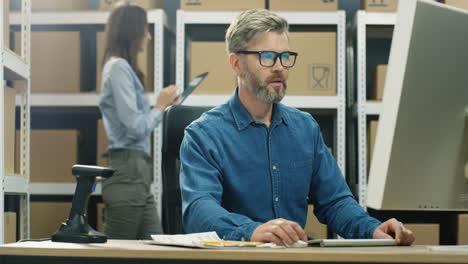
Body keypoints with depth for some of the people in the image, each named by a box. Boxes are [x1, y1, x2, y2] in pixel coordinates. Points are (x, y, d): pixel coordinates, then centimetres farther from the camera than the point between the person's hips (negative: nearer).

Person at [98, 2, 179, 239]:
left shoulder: (121, 67, 18)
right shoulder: (119, 67, -11)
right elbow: (136, 127, -17)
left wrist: (160, 106, 11)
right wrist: (160, 106, -2)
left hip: (137, 170, 10)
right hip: (129, 170, -10)